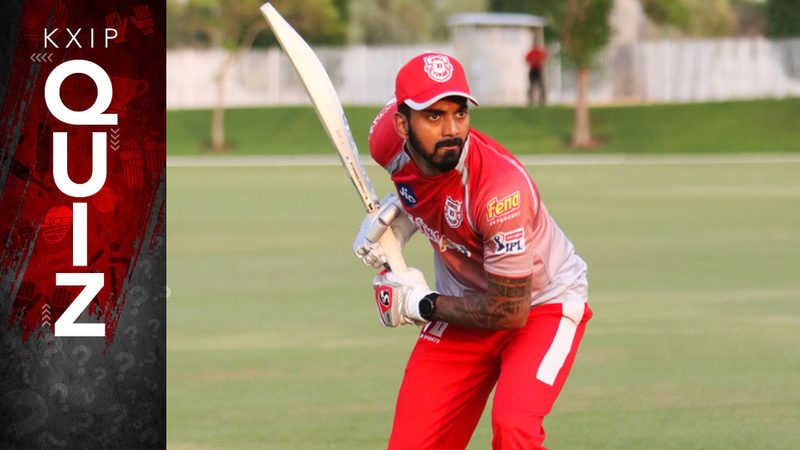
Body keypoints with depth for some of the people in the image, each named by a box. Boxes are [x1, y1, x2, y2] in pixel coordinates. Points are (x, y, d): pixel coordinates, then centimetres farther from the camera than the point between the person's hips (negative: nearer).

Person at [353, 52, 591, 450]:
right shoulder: (390, 138, -16)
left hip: (543, 302, -6)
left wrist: (422, 305, -16)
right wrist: (393, 212, -6)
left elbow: (510, 312, -26)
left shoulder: (502, 186, -35)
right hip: (463, 302, 6)